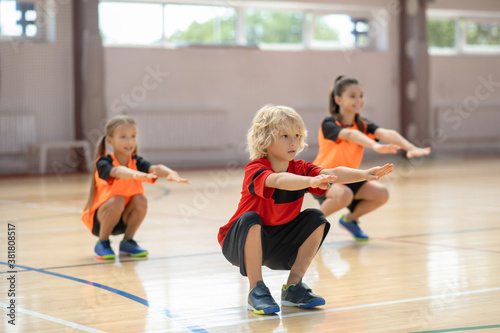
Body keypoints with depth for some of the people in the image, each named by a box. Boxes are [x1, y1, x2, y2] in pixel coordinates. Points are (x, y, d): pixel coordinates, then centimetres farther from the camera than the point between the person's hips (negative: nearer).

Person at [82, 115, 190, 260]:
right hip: (99, 218, -4)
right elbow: (117, 171, -45)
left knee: (140, 199, -24)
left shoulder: (136, 161, -10)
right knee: (117, 201, -32)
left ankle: (127, 242, -3)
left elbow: (154, 168, -31)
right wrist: (135, 174, -68)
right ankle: (102, 243, -10)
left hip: (124, 219, 4)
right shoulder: (103, 163, -21)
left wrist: (171, 173, -55)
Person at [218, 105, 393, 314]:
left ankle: (293, 287, -3)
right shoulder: (254, 169, -24)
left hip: (278, 243, 6)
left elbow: (332, 174, -20)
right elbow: (278, 180, -47)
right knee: (250, 219, -36)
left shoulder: (299, 169, -5)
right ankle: (256, 290, -22)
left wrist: (364, 174, -37)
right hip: (241, 242, -6)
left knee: (316, 219, -10)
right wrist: (311, 181, -62)